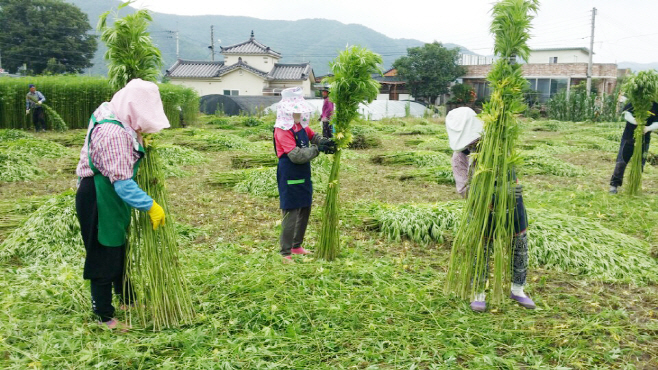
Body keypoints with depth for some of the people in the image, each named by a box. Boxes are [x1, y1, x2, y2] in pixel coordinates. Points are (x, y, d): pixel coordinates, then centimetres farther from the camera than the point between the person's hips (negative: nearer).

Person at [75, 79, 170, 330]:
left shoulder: (119, 122, 3)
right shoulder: (113, 134, -29)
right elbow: (122, 182, -31)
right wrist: (150, 206, -26)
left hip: (111, 198, 11)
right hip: (99, 200, -11)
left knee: (120, 250, 23)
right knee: (104, 257, 3)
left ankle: (128, 300, 42)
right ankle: (105, 317, 19)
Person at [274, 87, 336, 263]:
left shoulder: (301, 126, 6)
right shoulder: (282, 130, -21)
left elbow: (313, 136, 16)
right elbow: (296, 155, -27)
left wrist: (325, 142, -7)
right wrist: (317, 149, -23)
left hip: (304, 177, 9)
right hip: (290, 179, -9)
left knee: (304, 211, 18)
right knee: (290, 215, -5)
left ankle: (297, 246, 33)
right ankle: (285, 253, 5)